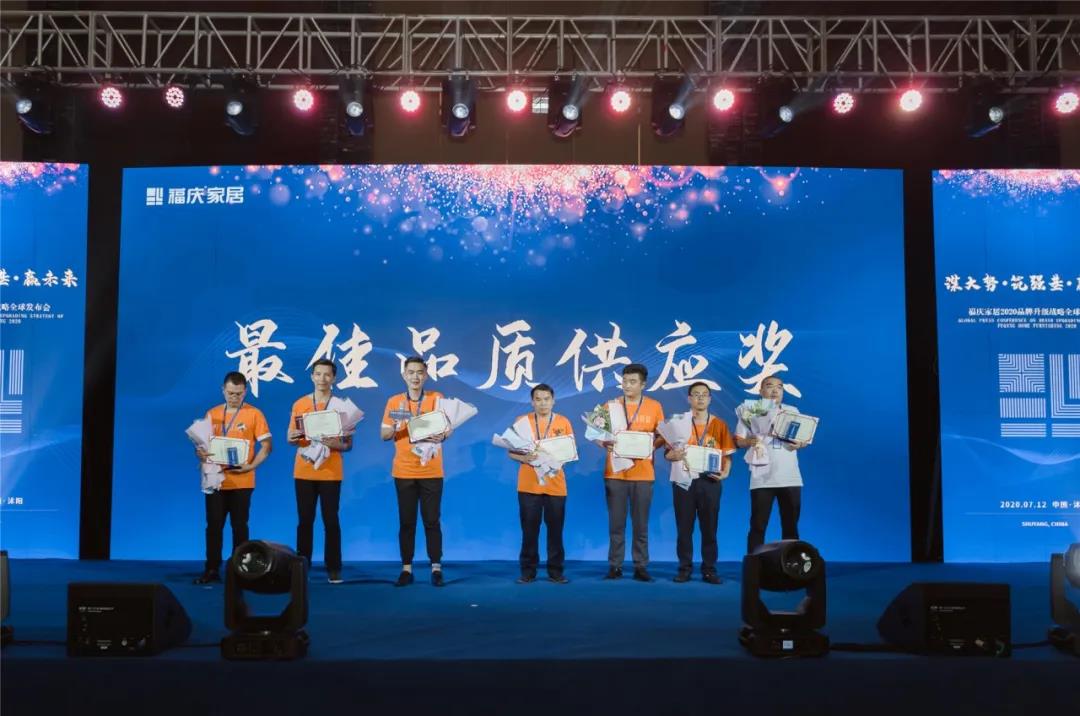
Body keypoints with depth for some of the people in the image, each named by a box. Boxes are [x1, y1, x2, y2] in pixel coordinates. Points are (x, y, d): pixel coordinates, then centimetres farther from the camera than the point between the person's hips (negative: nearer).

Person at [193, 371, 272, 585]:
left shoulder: (254, 414, -2)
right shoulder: (212, 414, 8)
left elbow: (266, 446, -4)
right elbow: (201, 442, 12)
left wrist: (251, 466, -17)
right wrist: (200, 453, -11)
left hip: (241, 481, -3)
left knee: (239, 526, 4)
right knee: (214, 526, 4)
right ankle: (212, 570, 11)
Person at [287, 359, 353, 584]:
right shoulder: (299, 404, 6)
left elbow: (349, 444, 1)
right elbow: (290, 439, 10)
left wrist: (336, 444, -20)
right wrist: (294, 437, -13)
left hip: (330, 472, -2)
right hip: (304, 471, 2)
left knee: (331, 520, 0)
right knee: (304, 520, 5)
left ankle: (333, 568, 6)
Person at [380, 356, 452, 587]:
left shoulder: (437, 398, 1)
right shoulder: (394, 401, 5)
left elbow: (449, 427, -1)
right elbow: (384, 435, 6)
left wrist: (442, 436, -24)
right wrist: (395, 427, -16)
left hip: (431, 471, -1)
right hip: (403, 471, 1)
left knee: (432, 520, 1)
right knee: (406, 521, 4)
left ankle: (436, 568, 7)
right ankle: (406, 568, 10)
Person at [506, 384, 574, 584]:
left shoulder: (563, 422, 5)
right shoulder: (522, 421, 3)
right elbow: (511, 452, 3)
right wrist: (524, 458, -18)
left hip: (555, 485, 1)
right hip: (528, 484, -1)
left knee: (555, 529, 4)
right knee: (529, 529, 2)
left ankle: (555, 571, 13)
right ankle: (528, 571, 11)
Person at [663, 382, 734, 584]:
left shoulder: (719, 425, 8)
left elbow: (727, 454, 5)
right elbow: (667, 453, 4)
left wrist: (725, 472, -13)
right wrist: (675, 455, -19)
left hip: (710, 480, 0)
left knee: (709, 527, 2)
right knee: (684, 526, 1)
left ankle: (709, 569, 8)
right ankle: (685, 568, 8)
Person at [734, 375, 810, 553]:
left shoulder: (792, 411, 13)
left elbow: (804, 438, 15)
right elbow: (737, 440, 3)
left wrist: (800, 444, -8)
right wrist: (748, 441, -18)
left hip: (790, 479, 3)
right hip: (762, 479, -2)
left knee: (791, 526, 5)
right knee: (758, 526, -2)